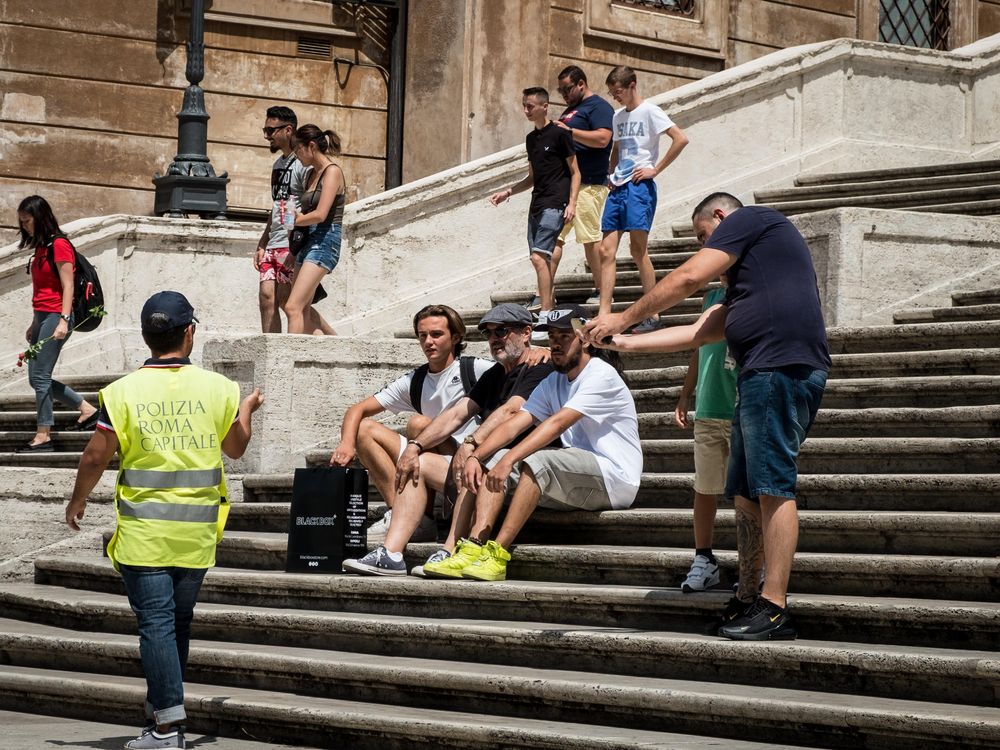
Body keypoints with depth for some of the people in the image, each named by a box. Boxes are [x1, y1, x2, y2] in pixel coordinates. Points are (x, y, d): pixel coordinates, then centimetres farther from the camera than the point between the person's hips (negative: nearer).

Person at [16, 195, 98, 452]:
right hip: (42, 317, 9)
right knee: (37, 378, 8)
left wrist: (64, 320, -22)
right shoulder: (40, 247, 16)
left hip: (55, 317, -9)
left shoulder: (59, 245, -9)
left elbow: (67, 286, -14)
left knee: (40, 377, -8)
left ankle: (43, 437, -4)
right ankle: (87, 410, 16)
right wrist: (34, 324, 20)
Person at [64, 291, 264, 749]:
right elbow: (235, 448, 13)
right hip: (197, 531, 3)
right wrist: (247, 410, 33)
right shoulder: (218, 388, -2)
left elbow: (96, 457, -4)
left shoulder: (124, 392, -9)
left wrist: (77, 501, 14)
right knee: (178, 621, 14)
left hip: (144, 532, -3)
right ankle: (161, 708, 24)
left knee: (156, 622, -3)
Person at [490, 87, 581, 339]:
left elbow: (575, 172, -4)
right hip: (537, 204, 8)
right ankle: (552, 311, 12)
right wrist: (508, 192, 17)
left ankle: (545, 315, -18)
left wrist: (572, 203, -13)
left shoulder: (559, 133, -5)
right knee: (543, 259, 5)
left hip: (555, 204, -8)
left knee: (539, 257, -17)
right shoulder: (531, 138, 17)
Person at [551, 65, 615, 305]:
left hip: (587, 185, -9)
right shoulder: (571, 109, 23)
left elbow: (602, 139, -20)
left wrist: (568, 131, -18)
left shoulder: (598, 107, -5)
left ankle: (601, 292, 1)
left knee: (591, 238, -6)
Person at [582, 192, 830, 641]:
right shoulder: (744, 276, 33)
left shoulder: (748, 219, 5)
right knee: (747, 493, 10)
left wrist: (624, 318, 6)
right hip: (761, 377, 10)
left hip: (781, 368, -10)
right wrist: (625, 343, 27)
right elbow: (700, 332, 29)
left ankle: (774, 609, -16)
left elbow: (689, 278, -2)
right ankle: (747, 600, 14)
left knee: (772, 488, -13)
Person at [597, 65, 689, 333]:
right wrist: (611, 173, 14)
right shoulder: (618, 116, 16)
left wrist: (655, 170, -13)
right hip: (617, 188, 8)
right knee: (606, 250, 0)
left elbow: (681, 139, -16)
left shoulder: (649, 112, -7)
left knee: (638, 250, -8)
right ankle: (603, 315, 0)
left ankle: (653, 315, -1)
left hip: (639, 187, -8)